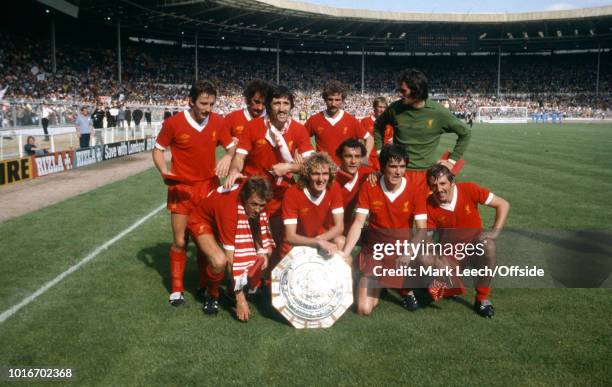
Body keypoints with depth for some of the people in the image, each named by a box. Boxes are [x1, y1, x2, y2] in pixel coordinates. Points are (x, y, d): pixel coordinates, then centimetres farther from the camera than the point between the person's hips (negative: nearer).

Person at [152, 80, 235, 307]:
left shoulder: (217, 122, -3)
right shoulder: (173, 123, -12)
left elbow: (231, 146, 8)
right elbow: (158, 149, 0)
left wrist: (228, 156, -15)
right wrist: (164, 171, -16)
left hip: (210, 187, 3)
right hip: (182, 189, -2)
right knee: (180, 241, 1)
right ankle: (177, 289, 18)